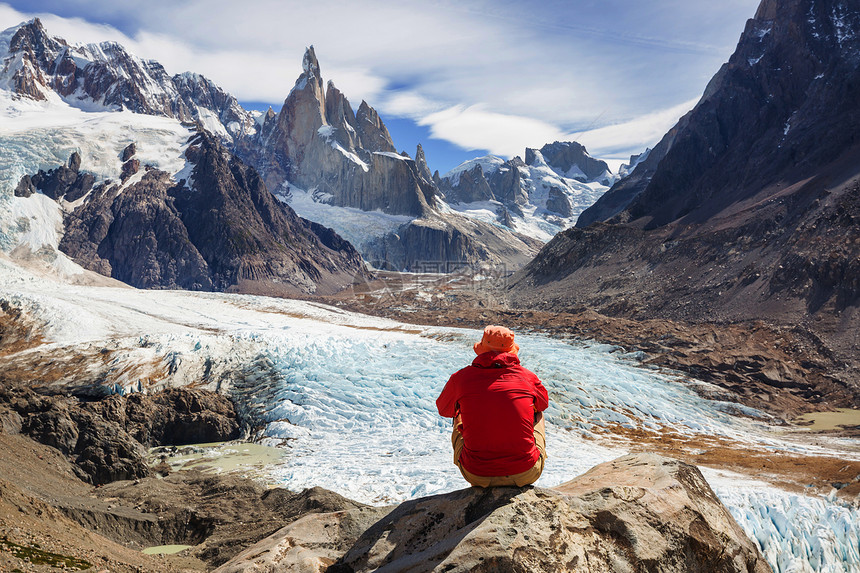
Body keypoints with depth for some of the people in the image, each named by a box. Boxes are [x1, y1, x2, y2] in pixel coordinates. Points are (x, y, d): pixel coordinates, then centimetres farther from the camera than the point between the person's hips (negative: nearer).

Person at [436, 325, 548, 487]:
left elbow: (443, 409, 19)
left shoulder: (460, 377, -4)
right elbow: (543, 403, 23)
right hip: (525, 475, 0)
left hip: (477, 476, 0)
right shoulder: (528, 377, -2)